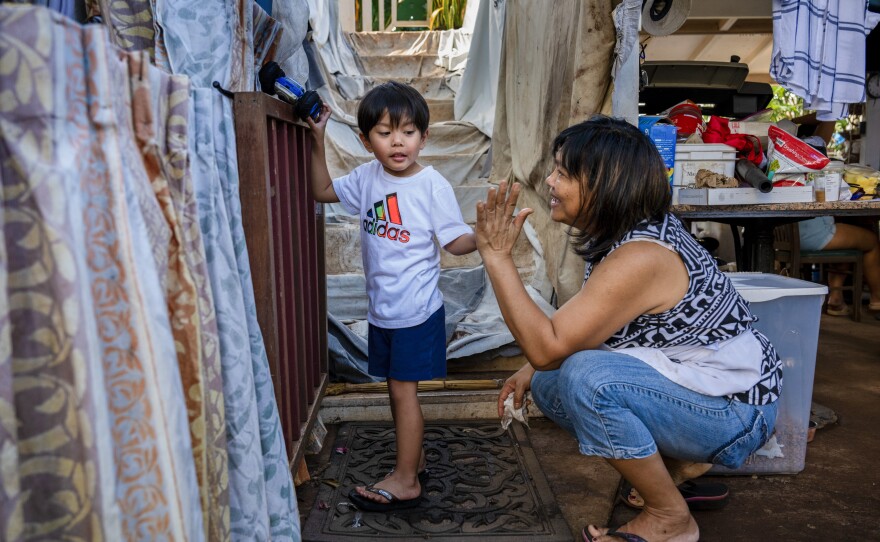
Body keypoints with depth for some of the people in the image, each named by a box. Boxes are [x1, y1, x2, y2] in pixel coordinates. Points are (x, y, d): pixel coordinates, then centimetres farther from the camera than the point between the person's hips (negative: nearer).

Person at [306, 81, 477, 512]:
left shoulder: (432, 185, -13)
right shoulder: (368, 176, 3)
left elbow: (456, 241, -11)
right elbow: (323, 191, 15)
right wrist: (318, 142, 7)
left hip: (417, 309, -6)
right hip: (381, 307, 6)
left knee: (403, 390, 0)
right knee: (397, 389, 16)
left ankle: (405, 481, 14)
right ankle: (414, 462, 33)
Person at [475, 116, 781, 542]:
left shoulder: (639, 258, -30)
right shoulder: (622, 235, 0)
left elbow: (547, 347, -31)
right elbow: (575, 329, 9)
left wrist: (497, 255, -30)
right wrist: (533, 369, -5)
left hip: (736, 409, -9)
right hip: (691, 382, 9)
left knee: (587, 377, -32)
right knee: (549, 384, 3)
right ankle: (680, 463, 14)